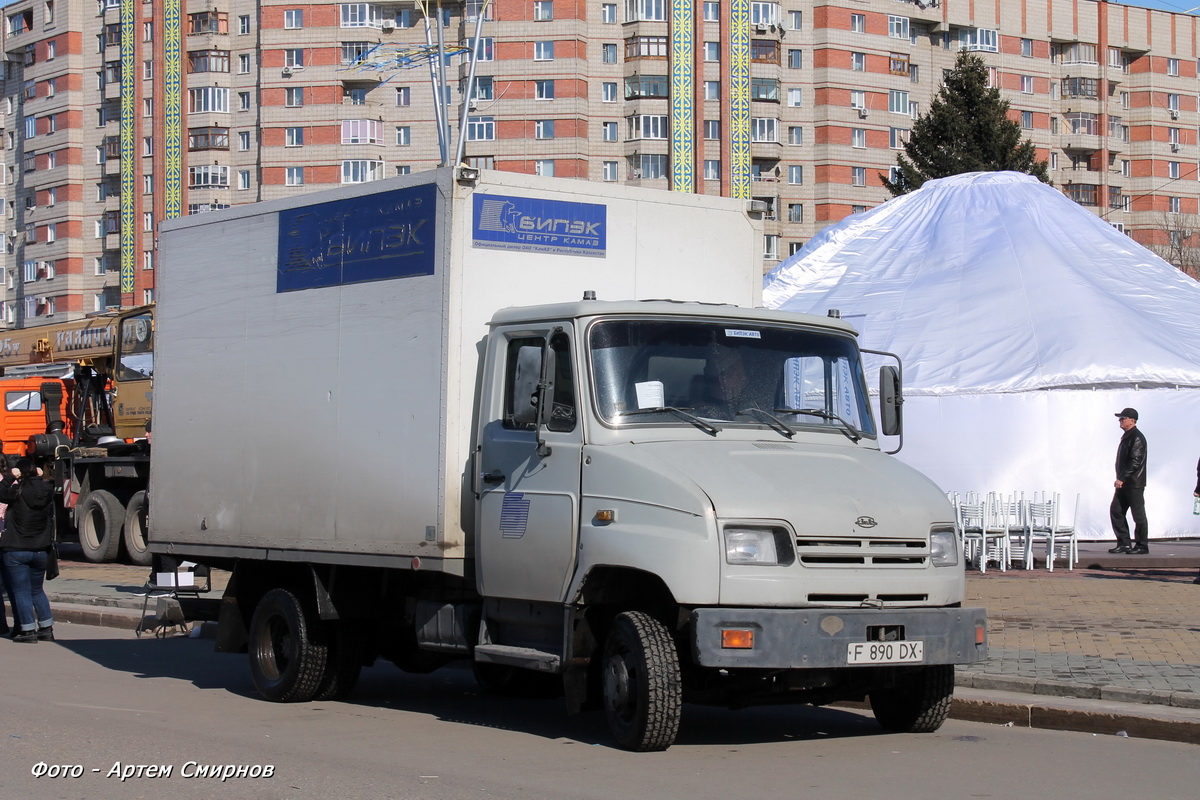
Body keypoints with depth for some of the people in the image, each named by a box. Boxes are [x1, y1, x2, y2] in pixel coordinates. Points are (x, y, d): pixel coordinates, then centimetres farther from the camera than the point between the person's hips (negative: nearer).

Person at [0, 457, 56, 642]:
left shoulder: (17, 491, -15)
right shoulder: (47, 491, -2)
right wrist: (40, 478, 17)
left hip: (16, 551, -5)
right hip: (40, 551, 5)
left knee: (21, 592, 3)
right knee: (37, 590, 18)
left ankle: (28, 630, 0)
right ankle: (46, 628, 17)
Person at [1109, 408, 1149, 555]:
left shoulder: (1137, 438, -14)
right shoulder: (1126, 437, 16)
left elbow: (1135, 462, -21)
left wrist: (1122, 479, -22)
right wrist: (1120, 479, 15)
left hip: (1135, 484, -10)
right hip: (1124, 483, 10)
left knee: (1138, 515, -3)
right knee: (1116, 511, 7)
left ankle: (1142, 546, 4)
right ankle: (1124, 543, 11)